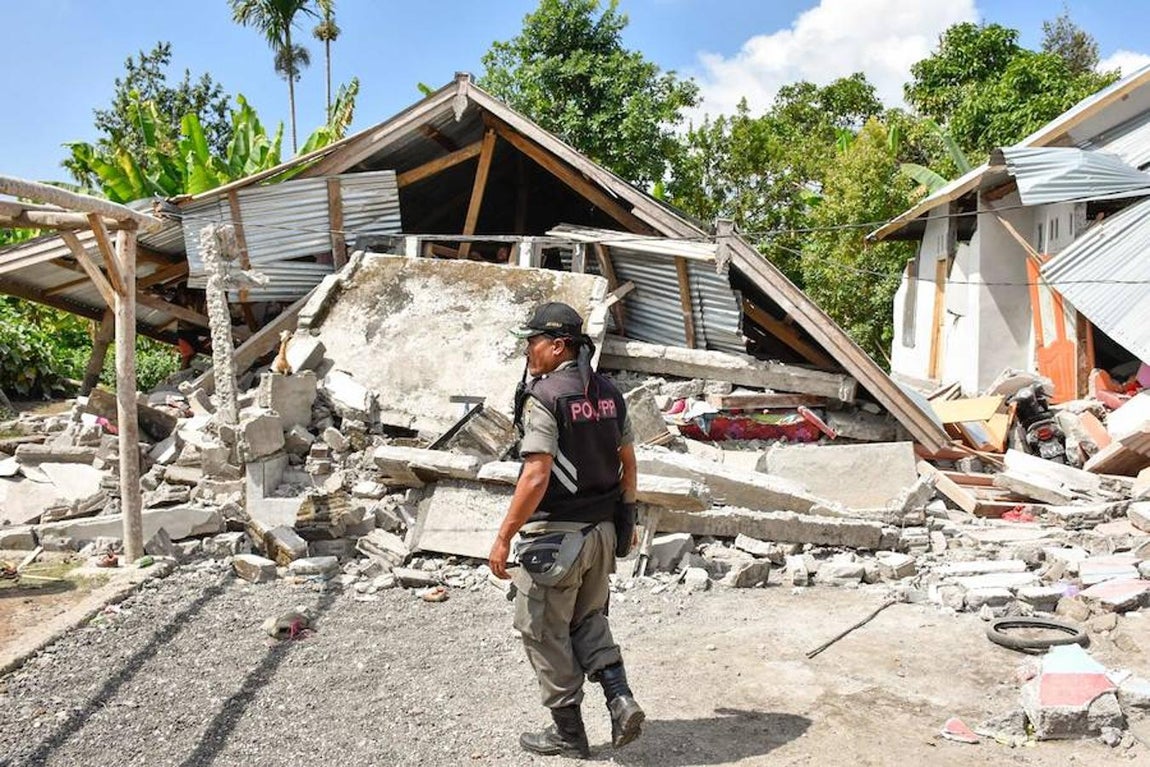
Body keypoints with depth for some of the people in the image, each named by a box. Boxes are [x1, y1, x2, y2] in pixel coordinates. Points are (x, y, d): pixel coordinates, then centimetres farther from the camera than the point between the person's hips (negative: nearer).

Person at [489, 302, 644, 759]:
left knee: (544, 631, 9)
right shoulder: (608, 393, 6)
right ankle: (620, 700, 9)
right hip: (602, 531, 7)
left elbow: (536, 477, -23)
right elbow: (628, 463, 12)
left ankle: (568, 733, 19)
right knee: (588, 620, 23)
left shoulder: (544, 396, -17)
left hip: (555, 534, -7)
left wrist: (503, 537, -17)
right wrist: (626, 520, 23)